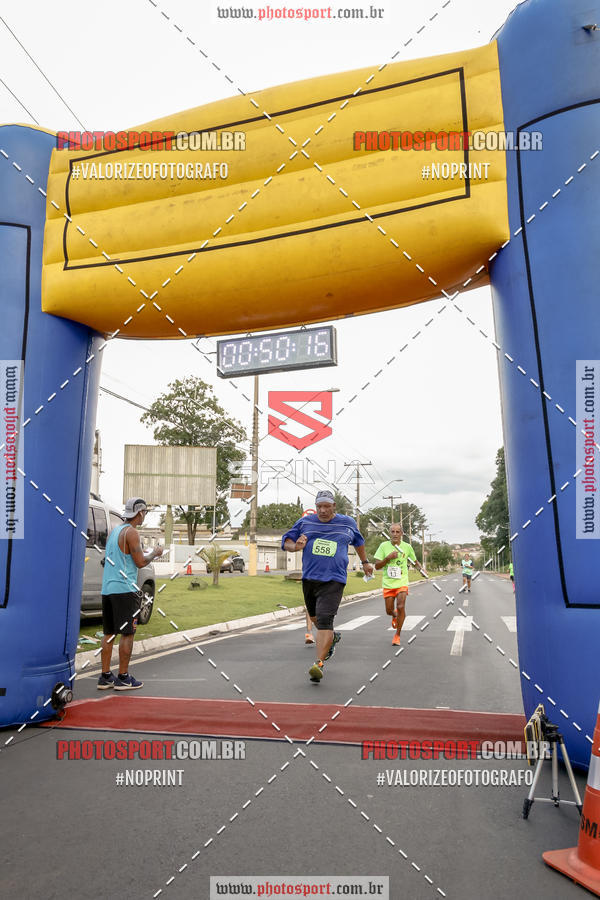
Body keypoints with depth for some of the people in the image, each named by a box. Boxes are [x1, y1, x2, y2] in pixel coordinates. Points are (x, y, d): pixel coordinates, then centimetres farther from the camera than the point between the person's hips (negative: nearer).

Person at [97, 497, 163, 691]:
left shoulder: (114, 531, 17)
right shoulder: (131, 532, -10)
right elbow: (140, 562, -12)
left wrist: (146, 554, 27)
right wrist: (155, 553, 5)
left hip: (107, 588, 9)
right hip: (124, 589, -8)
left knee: (108, 633, 11)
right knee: (127, 633, -1)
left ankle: (105, 677, 14)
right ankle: (123, 678, 2)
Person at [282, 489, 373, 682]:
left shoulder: (347, 523, 7)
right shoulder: (305, 522, 6)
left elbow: (358, 541, 26)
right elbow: (286, 541, 9)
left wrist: (365, 562, 33)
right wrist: (295, 547, -13)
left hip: (333, 580, -4)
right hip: (309, 578, 4)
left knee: (324, 621, -18)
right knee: (314, 617, 19)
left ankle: (319, 663, -20)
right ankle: (333, 637, 48)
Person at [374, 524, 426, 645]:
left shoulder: (407, 547, -1)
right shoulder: (384, 546, -4)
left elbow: (415, 561, 17)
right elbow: (377, 566, -5)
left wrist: (421, 569, -3)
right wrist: (388, 558, -19)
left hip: (402, 582, -1)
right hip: (388, 583, 1)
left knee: (401, 607, -18)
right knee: (389, 611, 6)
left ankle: (397, 635, 3)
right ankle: (395, 616, 45)